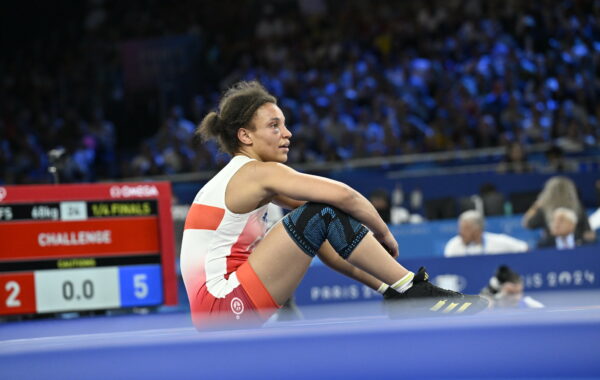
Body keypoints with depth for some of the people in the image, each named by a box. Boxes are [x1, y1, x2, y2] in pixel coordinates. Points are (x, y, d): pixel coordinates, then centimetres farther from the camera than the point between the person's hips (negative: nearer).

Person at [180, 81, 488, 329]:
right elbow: (342, 195, -20)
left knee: (313, 221, 21)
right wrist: (384, 233, -3)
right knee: (322, 215, -15)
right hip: (228, 307, -10)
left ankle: (391, 291, 18)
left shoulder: (237, 178, 18)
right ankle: (415, 291, -10)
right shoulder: (259, 173, -10)